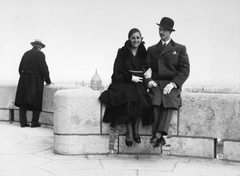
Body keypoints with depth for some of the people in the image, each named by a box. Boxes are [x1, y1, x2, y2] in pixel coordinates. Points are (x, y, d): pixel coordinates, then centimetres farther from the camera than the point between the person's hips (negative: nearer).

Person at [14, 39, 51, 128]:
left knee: (23, 102, 6)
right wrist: (48, 80, 1)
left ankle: (23, 122, 2)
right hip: (36, 80, -5)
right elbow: (44, 68, -11)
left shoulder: (26, 54, 13)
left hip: (24, 80, 5)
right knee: (36, 101, 3)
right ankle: (35, 122, 1)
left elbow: (20, 68, 13)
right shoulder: (40, 54, -4)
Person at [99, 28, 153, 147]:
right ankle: (129, 131, -25)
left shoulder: (144, 53, 15)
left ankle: (136, 128, -19)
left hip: (139, 84, 1)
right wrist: (131, 77, -9)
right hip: (124, 83, -1)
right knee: (128, 97, -35)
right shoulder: (122, 52, 9)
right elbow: (117, 72, 3)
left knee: (139, 96, -34)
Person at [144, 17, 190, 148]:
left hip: (171, 85, -1)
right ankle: (160, 137, -37)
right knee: (155, 101, -32)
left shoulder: (180, 49, 15)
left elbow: (185, 70, 5)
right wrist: (148, 80, -7)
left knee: (169, 101, -34)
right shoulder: (152, 49, 23)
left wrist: (173, 83, -11)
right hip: (155, 83, 2)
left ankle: (158, 135, -42)